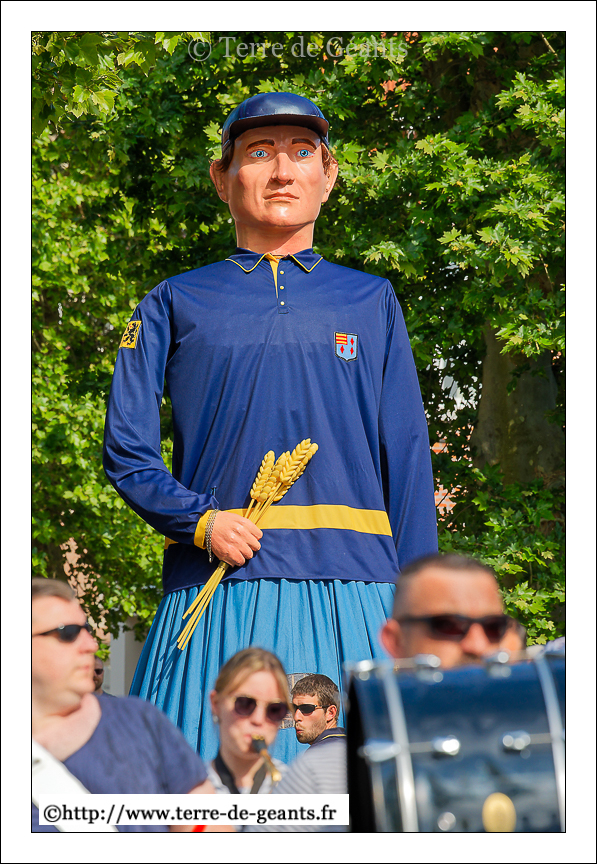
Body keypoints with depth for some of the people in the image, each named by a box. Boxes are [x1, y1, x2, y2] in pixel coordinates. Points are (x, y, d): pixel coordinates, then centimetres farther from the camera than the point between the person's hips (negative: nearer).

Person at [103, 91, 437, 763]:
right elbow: (126, 453, 8)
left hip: (350, 597, 1)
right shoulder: (176, 305, 13)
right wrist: (201, 520, -10)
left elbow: (408, 462, 12)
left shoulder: (371, 303, 17)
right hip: (217, 597, -1)